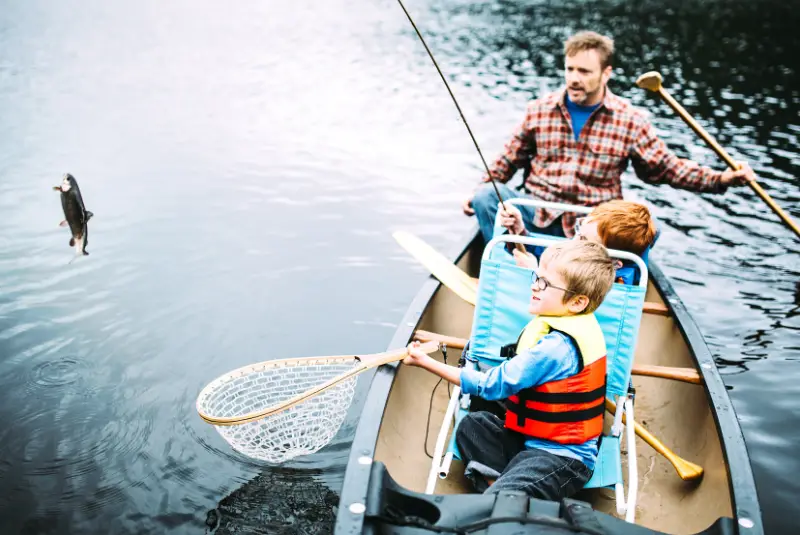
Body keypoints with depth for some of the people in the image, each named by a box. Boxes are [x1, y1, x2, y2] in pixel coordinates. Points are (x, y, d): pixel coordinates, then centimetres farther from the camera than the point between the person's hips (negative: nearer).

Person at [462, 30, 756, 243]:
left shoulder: (630, 120, 1)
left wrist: (721, 179, -5)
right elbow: (510, 160, 15)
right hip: (538, 215, 1)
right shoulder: (539, 110, 5)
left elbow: (666, 168, 6)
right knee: (486, 196, -24)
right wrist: (479, 191, 6)